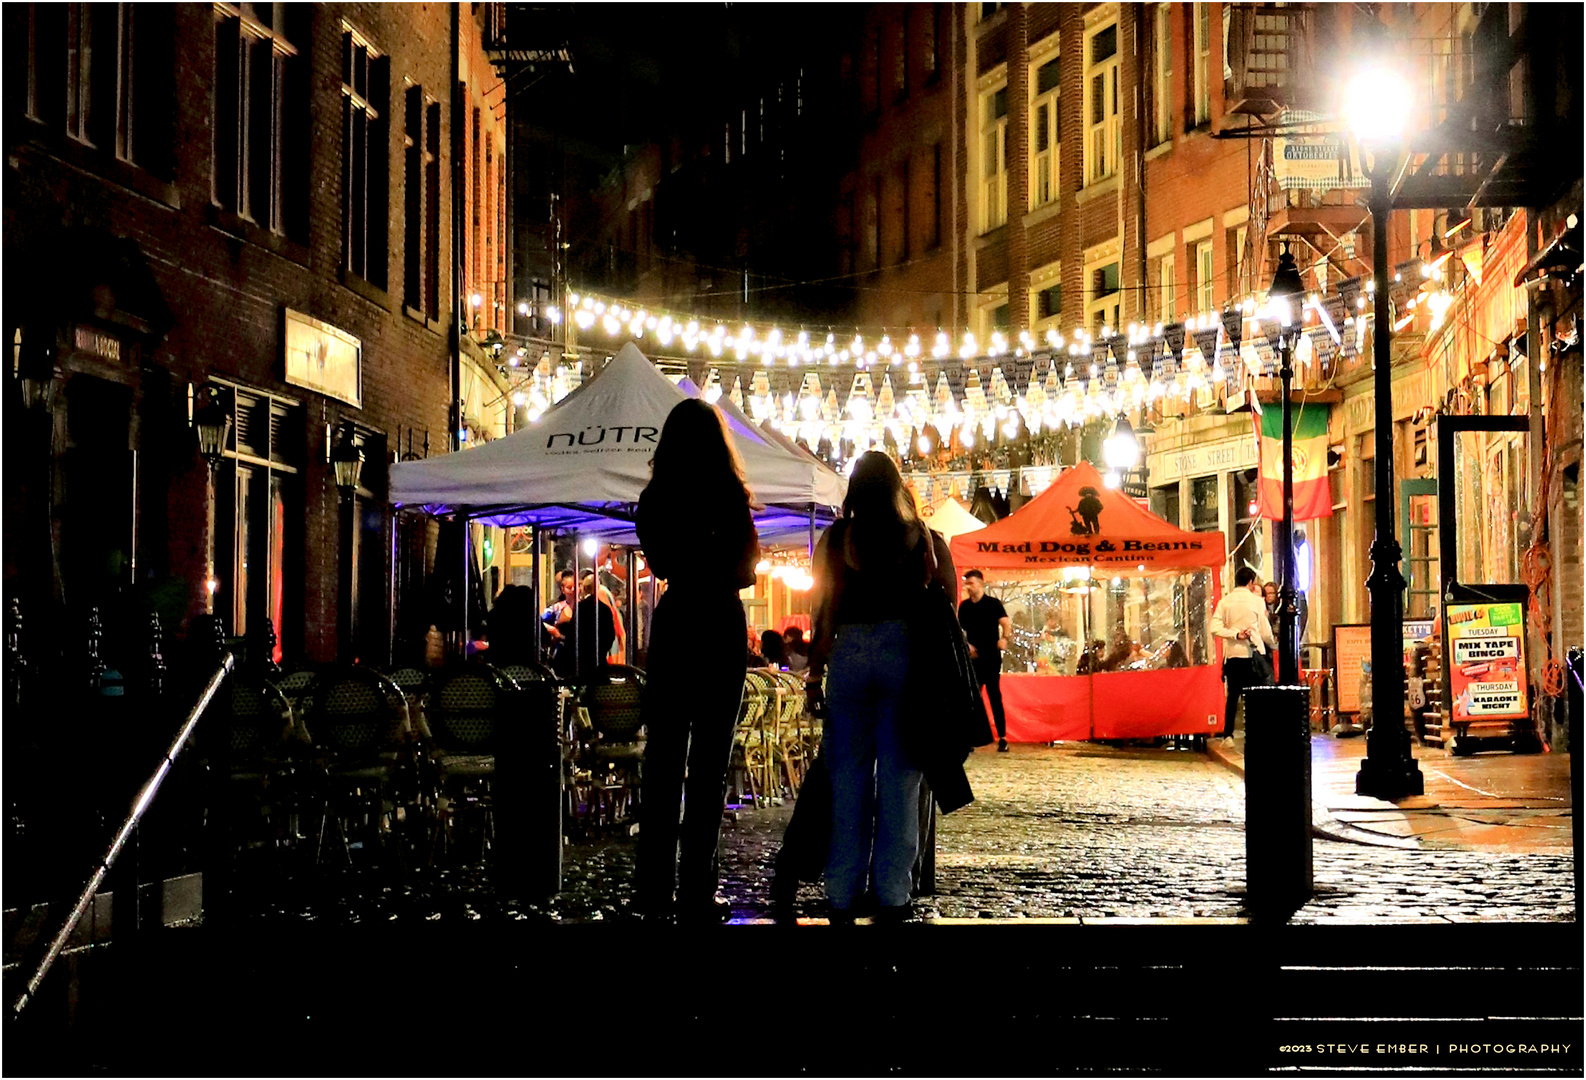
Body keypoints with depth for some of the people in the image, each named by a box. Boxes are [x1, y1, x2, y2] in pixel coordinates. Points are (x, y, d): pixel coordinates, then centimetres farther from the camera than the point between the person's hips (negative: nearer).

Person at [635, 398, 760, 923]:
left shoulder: (654, 499, 3)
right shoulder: (728, 496, -9)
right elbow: (744, 572, -2)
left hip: (671, 623, 4)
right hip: (720, 624, -4)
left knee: (662, 760, 7)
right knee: (708, 762, -1)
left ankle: (654, 888, 9)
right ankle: (695, 891, -2)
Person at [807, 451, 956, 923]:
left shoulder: (835, 538, 5)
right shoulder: (926, 539, 8)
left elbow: (825, 609, 1)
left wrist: (815, 667, 6)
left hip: (849, 652, 0)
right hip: (906, 653, 0)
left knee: (847, 773, 5)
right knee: (898, 775, 3)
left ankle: (841, 895, 6)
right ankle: (892, 892, 1)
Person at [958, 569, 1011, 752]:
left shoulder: (993, 603, -1)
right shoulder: (964, 606, 11)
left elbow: (1006, 623, -11)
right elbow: (960, 630, 17)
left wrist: (1004, 638, -30)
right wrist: (966, 645, 0)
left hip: (991, 657, -4)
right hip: (972, 657, 4)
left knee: (994, 696, -6)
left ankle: (1002, 738, -3)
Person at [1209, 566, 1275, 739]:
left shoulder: (1224, 602, 4)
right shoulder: (1257, 602, -2)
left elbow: (1215, 627, -8)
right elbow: (1265, 632, 3)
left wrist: (1235, 634, -8)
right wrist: (1272, 645, 21)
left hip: (1232, 654, 2)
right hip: (1253, 653, -2)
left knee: (1233, 695, 7)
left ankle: (1228, 734, 0)